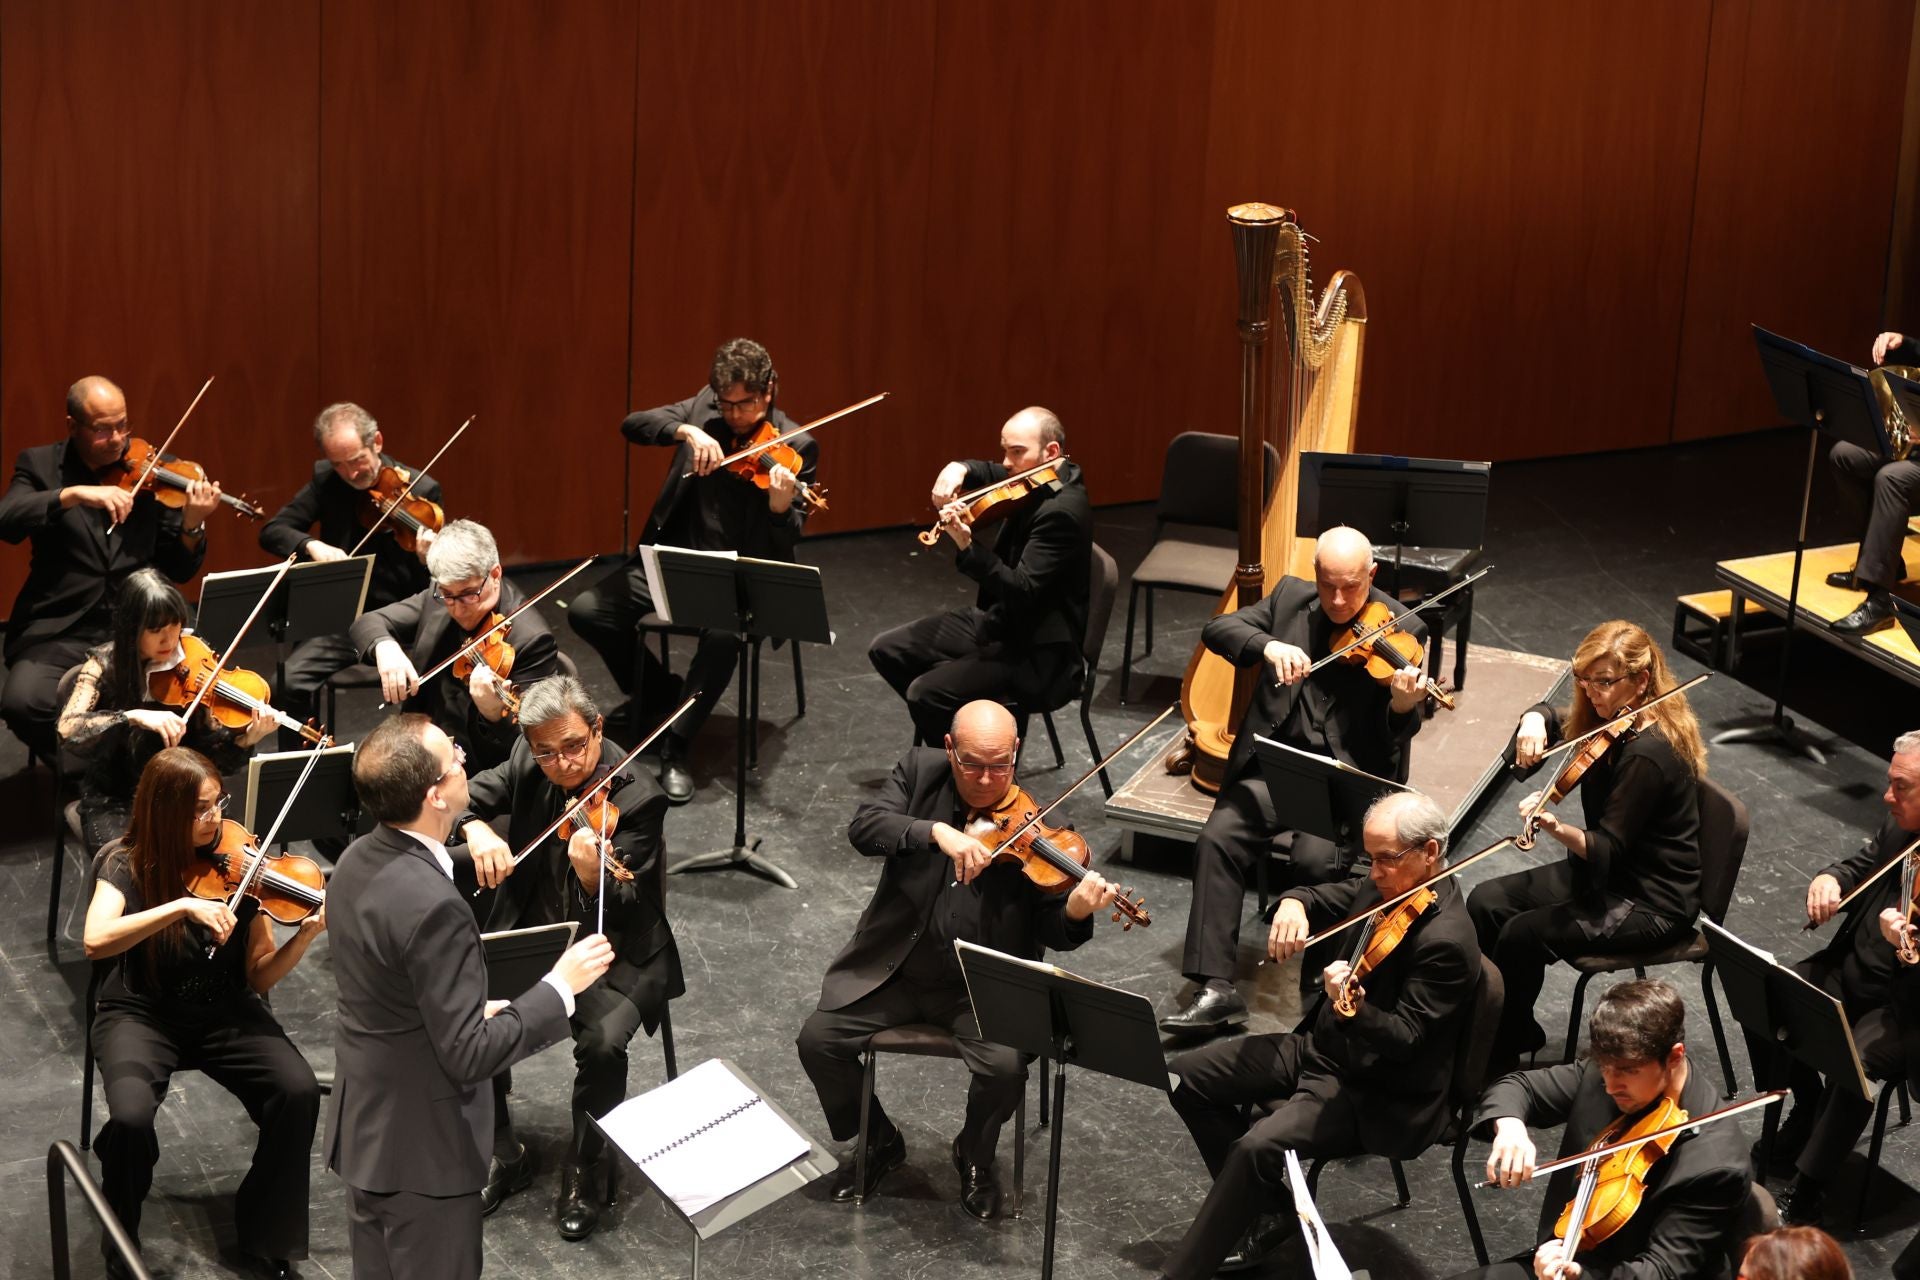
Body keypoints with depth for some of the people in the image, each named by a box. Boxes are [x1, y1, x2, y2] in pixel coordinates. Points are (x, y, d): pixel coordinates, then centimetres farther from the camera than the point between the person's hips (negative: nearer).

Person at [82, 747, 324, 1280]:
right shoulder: (126, 864, -8)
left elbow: (260, 977, -5)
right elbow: (96, 942, -29)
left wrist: (307, 933, -23)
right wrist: (182, 905, -36)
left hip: (224, 1013, 2)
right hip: (141, 1014, -2)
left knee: (300, 1093, -25)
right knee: (131, 1115, -32)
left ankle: (263, 1230, -2)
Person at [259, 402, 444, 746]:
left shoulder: (422, 490, -5)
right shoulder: (325, 480, 4)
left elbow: (431, 589, -4)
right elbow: (271, 532, 2)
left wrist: (430, 560, -29)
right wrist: (312, 545, -18)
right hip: (339, 620, 3)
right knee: (289, 684, -24)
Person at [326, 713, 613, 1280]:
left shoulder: (359, 860, -2)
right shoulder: (432, 905, -30)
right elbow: (469, 1056, -27)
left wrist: (473, 1009, 12)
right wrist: (560, 986, -20)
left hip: (362, 1127, 9)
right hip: (421, 1148, -9)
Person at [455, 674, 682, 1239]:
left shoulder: (638, 797, -19)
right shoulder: (527, 763, -4)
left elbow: (621, 913, -22)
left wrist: (592, 873, -45)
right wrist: (476, 831, -19)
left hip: (613, 954, -4)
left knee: (603, 1042, -31)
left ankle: (583, 1170, -4)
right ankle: (504, 1155, 4)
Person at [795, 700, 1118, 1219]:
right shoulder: (920, 771, -2)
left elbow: (1051, 933, -11)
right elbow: (864, 827, -19)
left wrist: (1076, 911, -35)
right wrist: (937, 832, -35)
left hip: (984, 987, -2)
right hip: (895, 971, 2)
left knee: (1005, 1066, -26)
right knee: (818, 1040, -12)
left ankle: (975, 1157, 8)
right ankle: (878, 1142, 16)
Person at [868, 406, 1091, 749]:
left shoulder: (1062, 511, -26)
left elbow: (1021, 592, -31)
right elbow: (987, 473, 22)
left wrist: (967, 547, -41)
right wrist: (958, 470, -2)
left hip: (1037, 655, -10)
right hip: (997, 620, 10)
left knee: (925, 694, -25)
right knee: (885, 650, 9)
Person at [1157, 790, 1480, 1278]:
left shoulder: (1445, 940, -25)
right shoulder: (1386, 888, 0)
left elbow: (1403, 1039, -27)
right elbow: (1318, 898, 14)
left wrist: (1353, 1010, -47)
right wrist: (1292, 905, -10)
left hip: (1379, 1096, -10)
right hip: (1322, 1046, 10)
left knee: (1258, 1146, -31)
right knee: (1185, 1075, 7)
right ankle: (1267, 1211, 13)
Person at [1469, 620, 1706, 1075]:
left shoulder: (1649, 753, -27)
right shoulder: (1608, 722, 0)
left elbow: (1608, 849, -27)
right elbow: (1552, 719, 17)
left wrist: (1556, 828, -46)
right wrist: (1534, 722, -8)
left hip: (1653, 902, -10)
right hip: (1603, 871, 10)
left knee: (1522, 935, -23)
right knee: (1485, 903, -3)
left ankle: (1503, 1053, 0)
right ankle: (1514, 1028, 10)